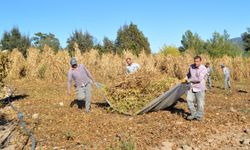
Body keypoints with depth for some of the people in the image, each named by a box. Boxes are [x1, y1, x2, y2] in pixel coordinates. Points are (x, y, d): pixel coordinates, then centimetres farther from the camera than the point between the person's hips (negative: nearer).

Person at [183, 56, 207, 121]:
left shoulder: (203, 69, -16)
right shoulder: (191, 66, 0)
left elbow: (199, 79, -26)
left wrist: (189, 80, -17)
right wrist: (186, 78, 5)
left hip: (200, 88, -4)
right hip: (192, 87, 4)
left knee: (200, 103, 4)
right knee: (189, 99, -8)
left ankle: (199, 116, 22)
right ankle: (194, 114, 7)